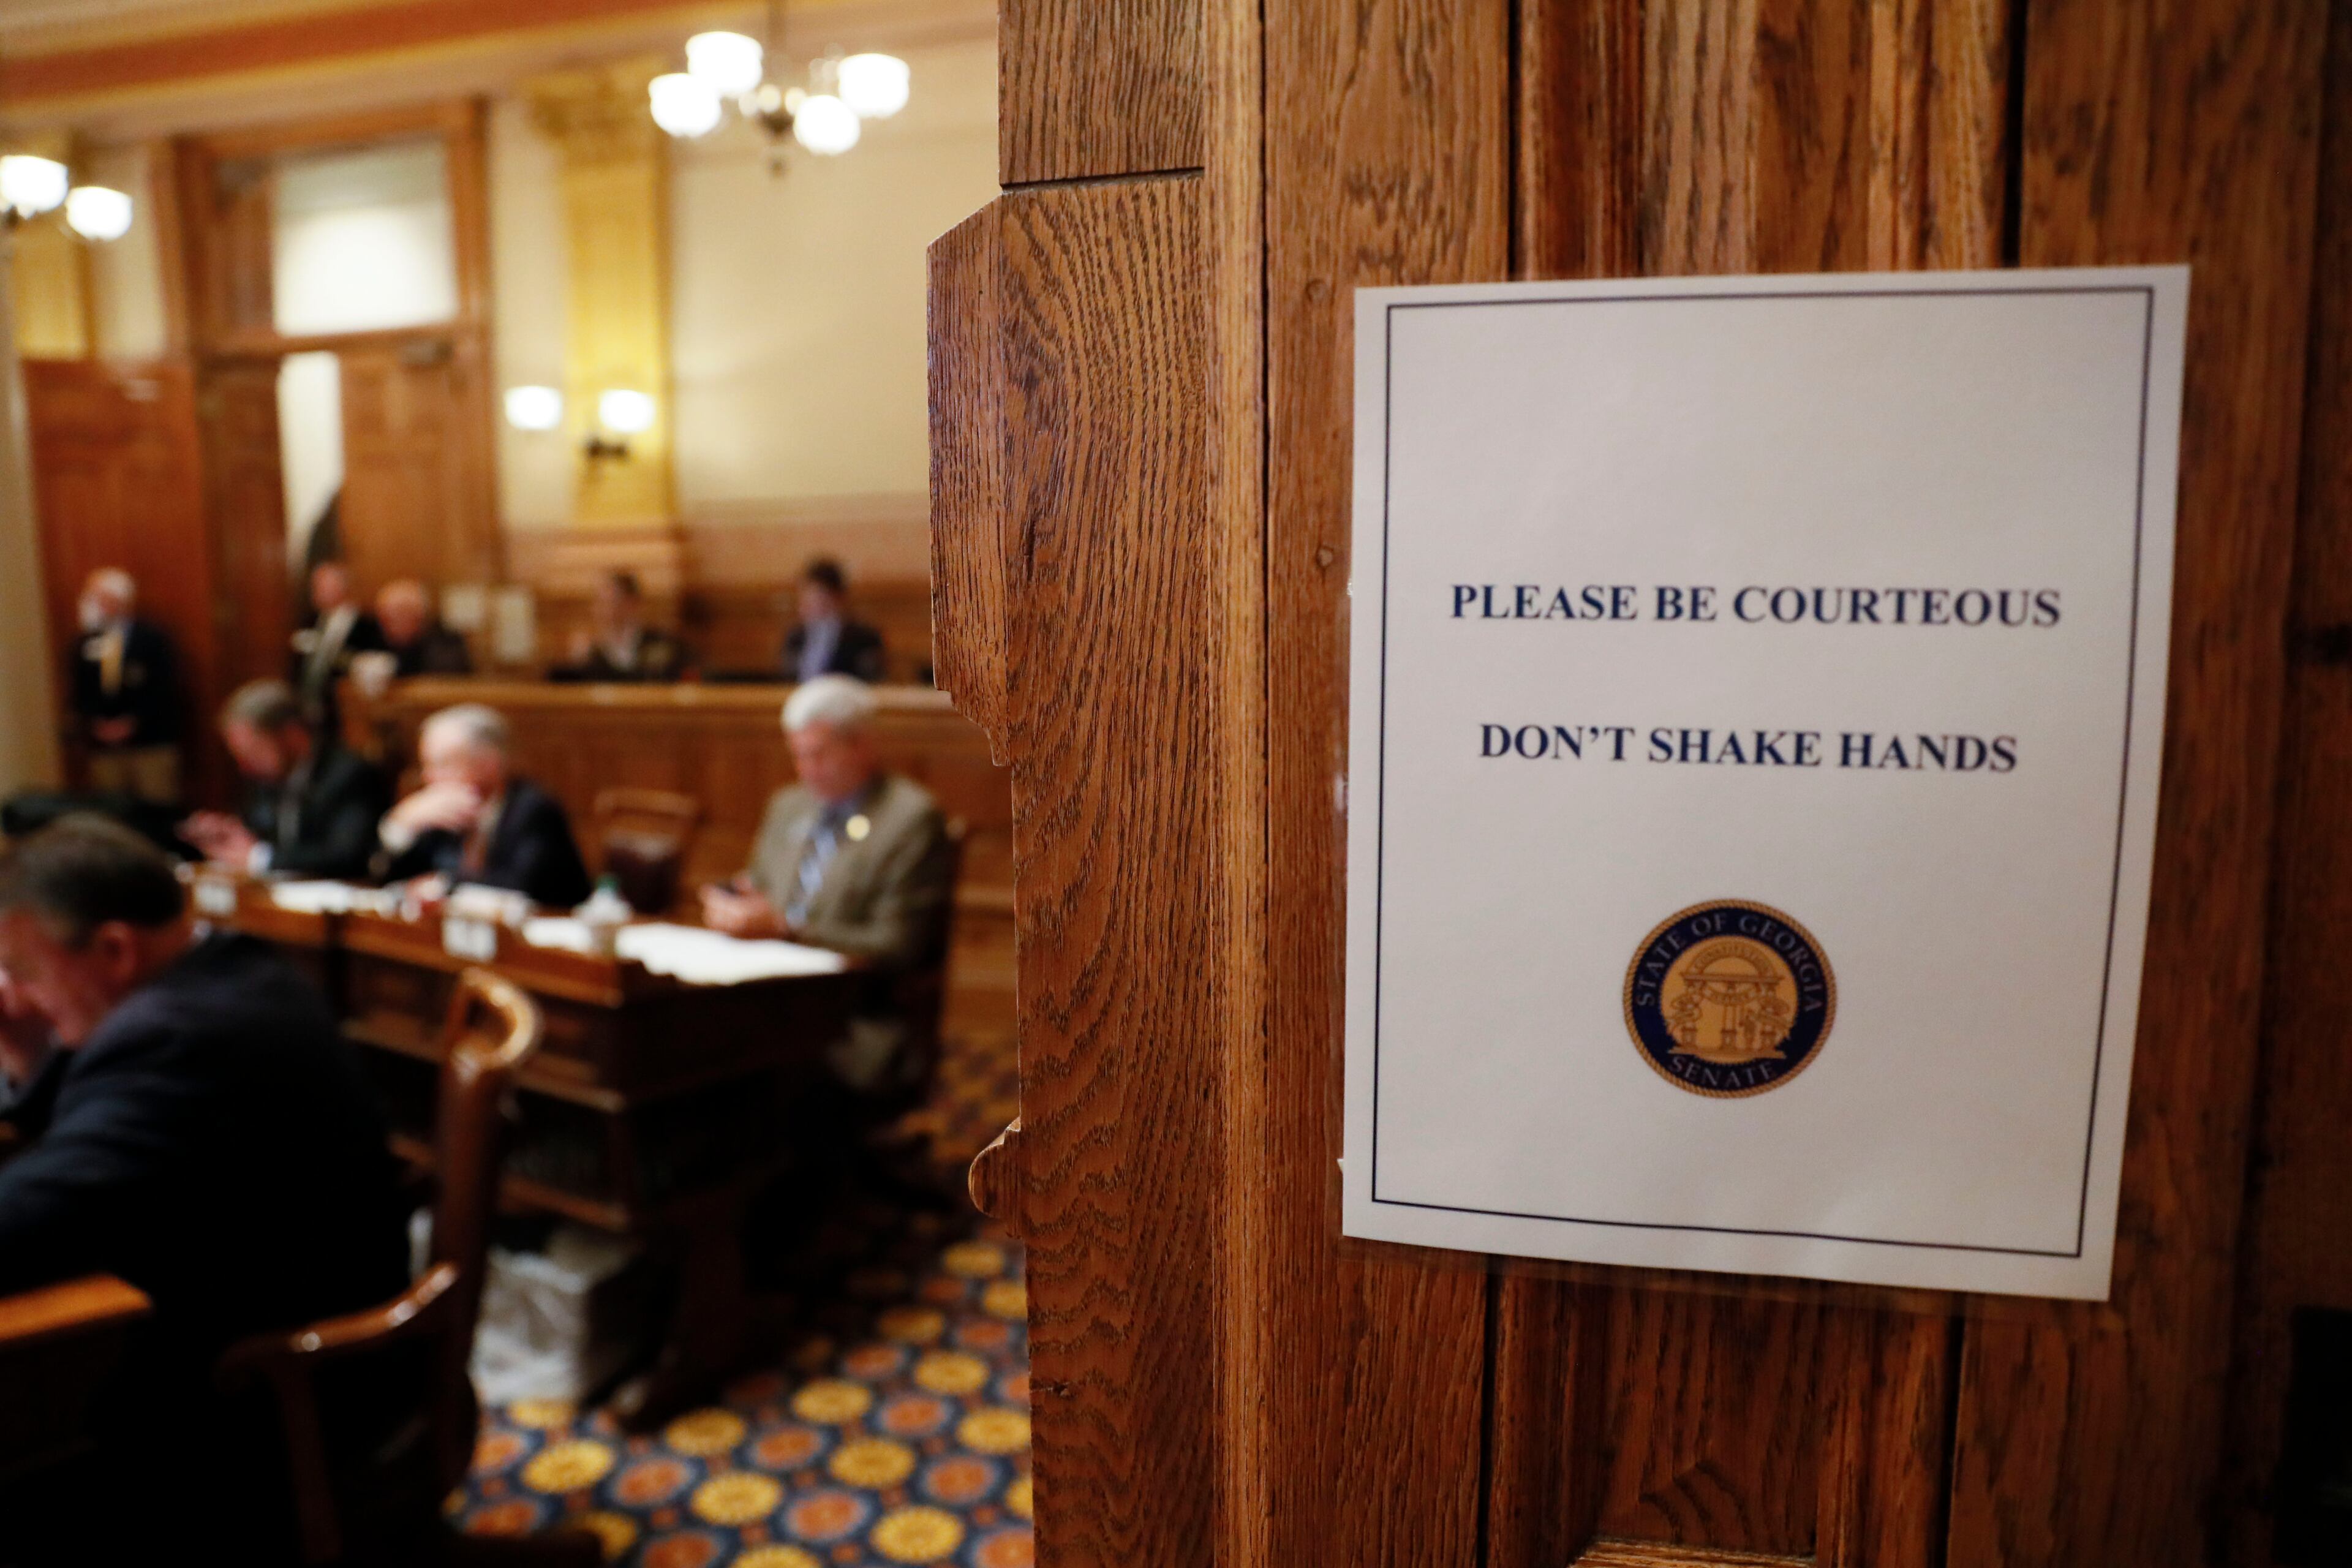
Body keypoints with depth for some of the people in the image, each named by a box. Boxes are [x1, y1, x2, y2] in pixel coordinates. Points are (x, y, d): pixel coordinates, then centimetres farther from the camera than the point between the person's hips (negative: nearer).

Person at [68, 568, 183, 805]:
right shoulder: (85, 645, 9)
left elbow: (166, 690, -6)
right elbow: (80, 694, 12)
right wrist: (93, 724, -6)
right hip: (104, 748, 4)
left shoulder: (154, 639, -2)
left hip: (152, 744, -4)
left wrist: (133, 723, -12)